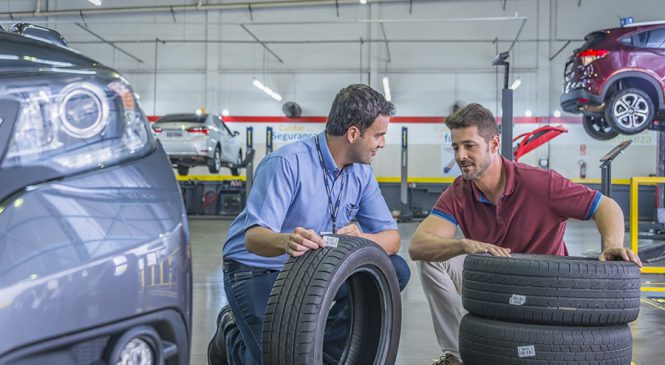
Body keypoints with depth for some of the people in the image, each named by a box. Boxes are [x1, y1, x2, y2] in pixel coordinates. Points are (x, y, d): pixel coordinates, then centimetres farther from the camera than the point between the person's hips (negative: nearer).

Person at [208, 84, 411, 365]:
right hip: (256, 271, -6)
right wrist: (286, 240, -54)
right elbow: (254, 237, -31)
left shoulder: (361, 173, -2)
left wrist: (360, 237, -30)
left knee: (396, 270, -10)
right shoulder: (287, 163, -23)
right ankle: (232, 335, 11)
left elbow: (391, 237, -6)